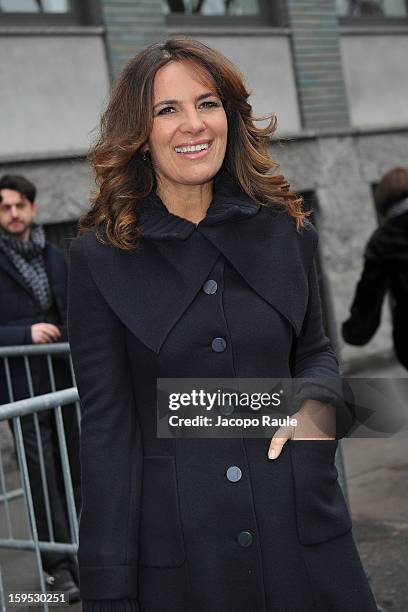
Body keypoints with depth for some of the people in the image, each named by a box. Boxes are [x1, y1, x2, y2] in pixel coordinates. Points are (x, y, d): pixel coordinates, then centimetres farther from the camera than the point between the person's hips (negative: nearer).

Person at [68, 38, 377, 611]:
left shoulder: (285, 230, 2)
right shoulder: (99, 257, -6)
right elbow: (106, 426, -6)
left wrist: (319, 401, -9)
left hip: (304, 535, 3)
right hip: (177, 552, -2)